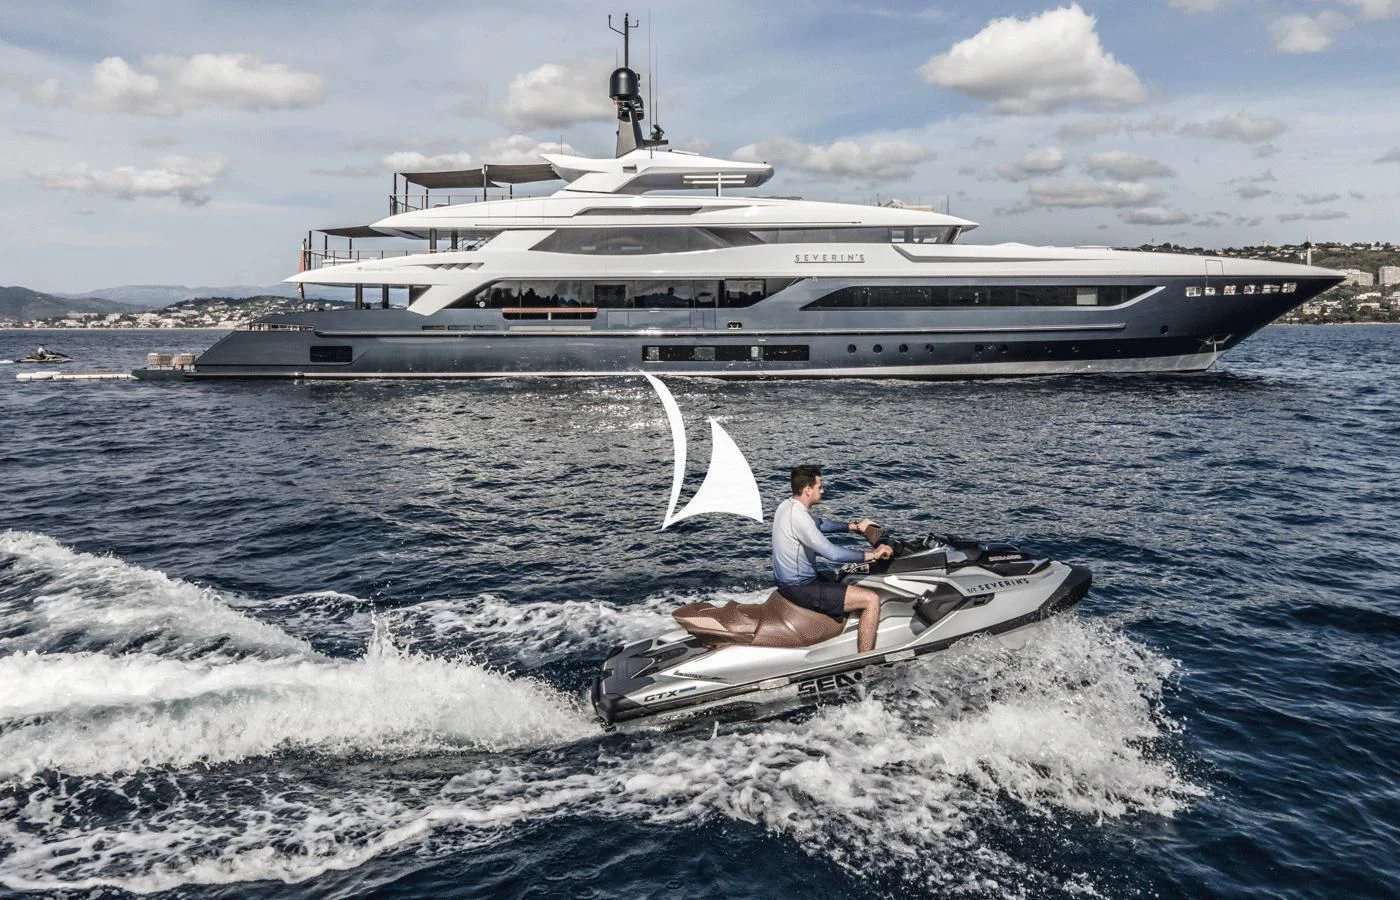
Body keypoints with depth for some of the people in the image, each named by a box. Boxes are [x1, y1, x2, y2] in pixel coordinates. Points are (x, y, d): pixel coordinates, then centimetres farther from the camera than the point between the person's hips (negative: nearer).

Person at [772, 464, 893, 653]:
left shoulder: (787, 506, 6)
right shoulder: (798, 516, -25)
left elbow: (820, 524, 23)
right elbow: (832, 553, -27)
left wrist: (854, 526, 17)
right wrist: (871, 554, -19)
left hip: (788, 580, 11)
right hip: (800, 587, -11)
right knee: (871, 599, -14)